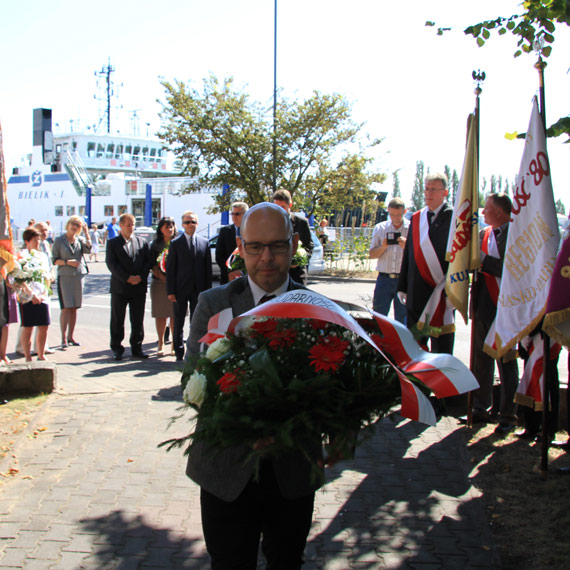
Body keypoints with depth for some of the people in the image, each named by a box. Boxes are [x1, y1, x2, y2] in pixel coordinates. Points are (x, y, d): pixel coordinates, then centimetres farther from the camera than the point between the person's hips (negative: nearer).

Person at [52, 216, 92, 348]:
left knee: (74, 308, 6)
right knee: (66, 307, -10)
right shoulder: (59, 240, 2)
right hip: (64, 276, -3)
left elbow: (88, 249, -10)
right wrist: (67, 262, -15)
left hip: (79, 276, 3)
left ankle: (70, 336, 14)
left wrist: (86, 232, -8)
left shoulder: (80, 239, 10)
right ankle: (64, 338, -9)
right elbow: (54, 260, 0)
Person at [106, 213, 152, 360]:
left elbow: (149, 261, 4)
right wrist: (127, 278, -15)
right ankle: (117, 349, 13)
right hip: (119, 288, -2)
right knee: (117, 321, 4)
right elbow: (111, 264, -7)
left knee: (138, 321, 5)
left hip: (139, 287, 2)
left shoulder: (142, 242, 11)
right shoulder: (112, 243, 4)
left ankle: (137, 348, 15)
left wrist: (140, 277, -12)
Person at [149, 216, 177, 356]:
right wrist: (164, 278, -11)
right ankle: (161, 343, 12)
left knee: (175, 315, 0)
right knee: (160, 315, 4)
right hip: (159, 283, 0)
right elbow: (153, 265, 2)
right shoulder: (156, 244, 6)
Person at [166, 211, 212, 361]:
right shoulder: (175, 243, 0)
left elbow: (208, 268, 6)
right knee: (178, 322, 4)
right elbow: (170, 268, -2)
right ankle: (179, 352, 13)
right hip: (180, 289, -2)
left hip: (198, 289, 2)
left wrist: (207, 289, 1)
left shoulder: (204, 243, 6)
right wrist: (170, 291, -8)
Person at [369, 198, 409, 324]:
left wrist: (407, 246, -17)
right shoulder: (380, 228, 8)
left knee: (402, 318, 3)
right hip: (384, 279, 1)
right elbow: (372, 254, 7)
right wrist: (383, 247, -13)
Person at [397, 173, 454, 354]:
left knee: (441, 347, 1)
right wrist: (402, 287, 13)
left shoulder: (453, 217, -5)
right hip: (416, 293, 6)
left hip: (441, 291, -6)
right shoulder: (416, 218, 13)